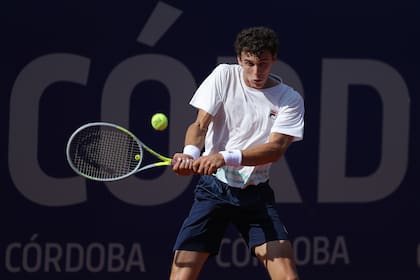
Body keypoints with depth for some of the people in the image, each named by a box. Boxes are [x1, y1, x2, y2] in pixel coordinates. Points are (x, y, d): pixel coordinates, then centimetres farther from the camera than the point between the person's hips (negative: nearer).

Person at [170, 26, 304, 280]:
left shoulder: (290, 100, -2)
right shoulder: (224, 76, 1)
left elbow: (275, 148, -13)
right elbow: (200, 124, -5)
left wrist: (225, 157, -29)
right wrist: (190, 153, -29)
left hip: (256, 195, 0)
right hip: (214, 189, 0)